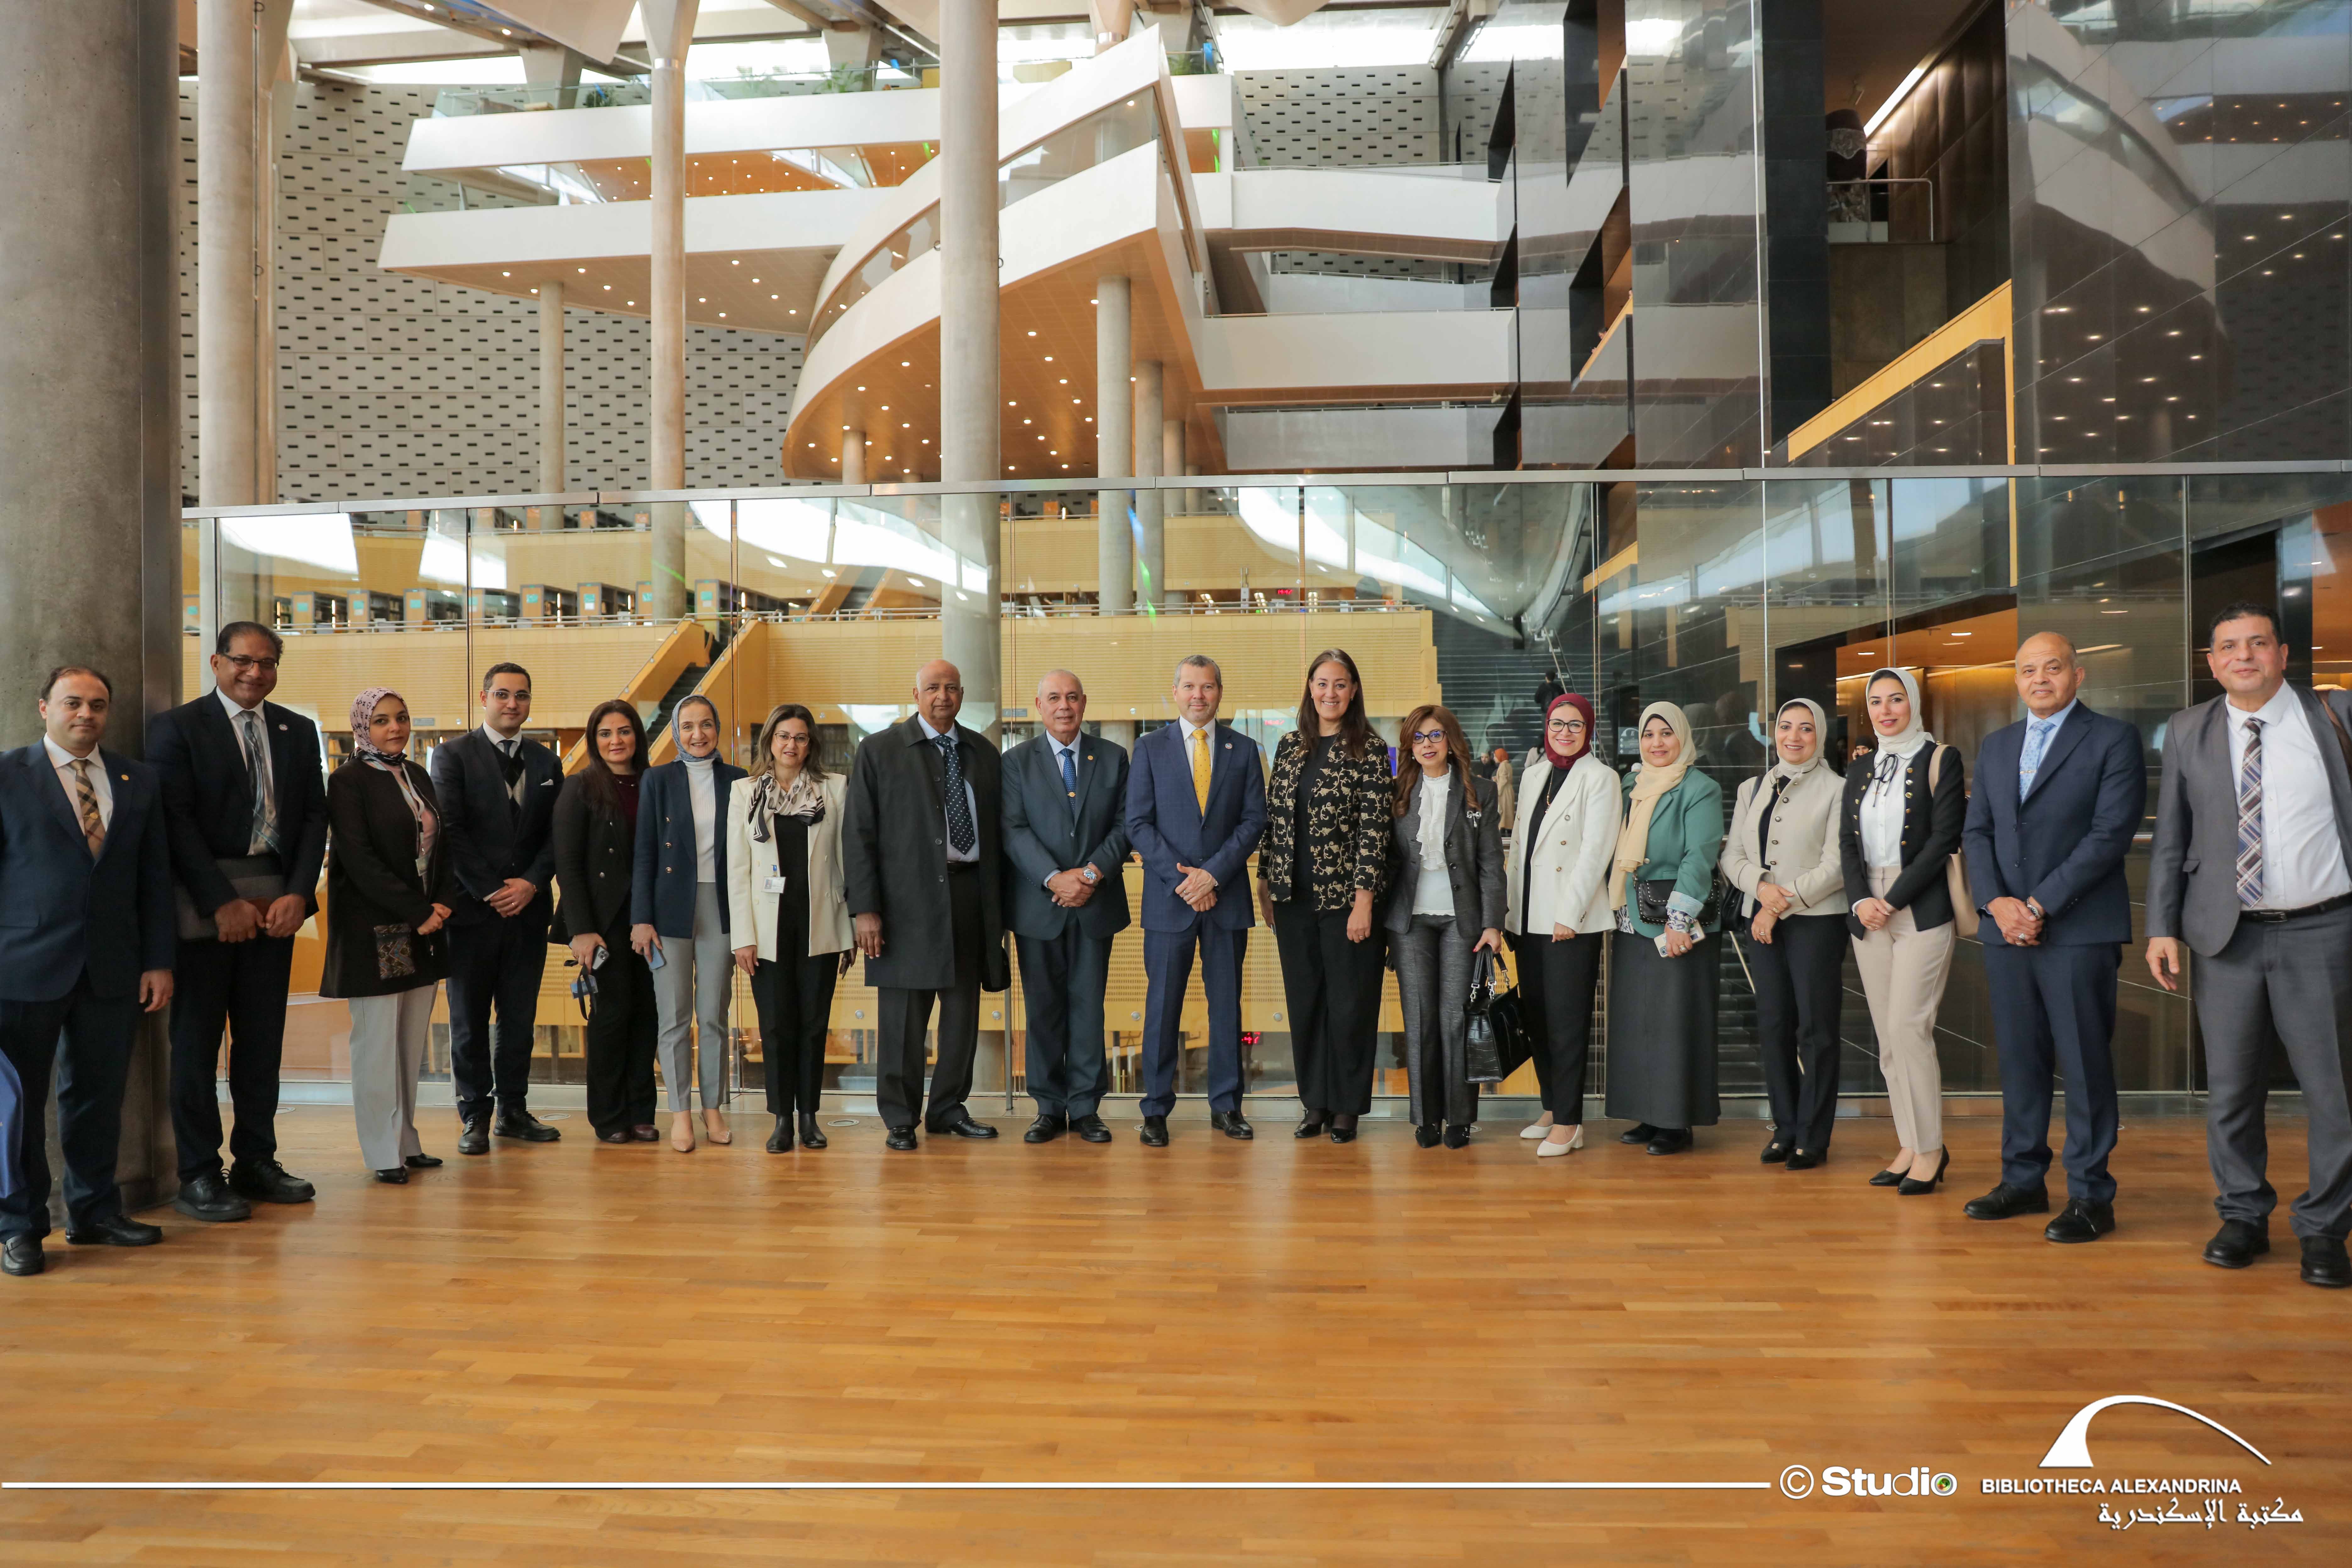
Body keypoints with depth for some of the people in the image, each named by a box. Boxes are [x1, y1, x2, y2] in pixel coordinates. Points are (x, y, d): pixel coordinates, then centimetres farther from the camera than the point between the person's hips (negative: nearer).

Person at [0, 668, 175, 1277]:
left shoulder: (139, 782, 10)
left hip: (112, 970, 3)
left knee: (99, 1096, 11)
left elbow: (155, 878, 10)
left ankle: (95, 1212, 23)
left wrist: (158, 962, 6)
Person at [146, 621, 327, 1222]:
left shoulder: (297, 731, 12)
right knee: (197, 1038, 1)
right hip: (203, 906, -4)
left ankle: (256, 1162, 18)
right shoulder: (177, 727, -1)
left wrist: (298, 893, -5)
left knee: (263, 1037, 9)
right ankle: (199, 1176, 9)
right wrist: (223, 903, -14)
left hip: (275, 902, 4)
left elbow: (314, 815, 8)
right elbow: (177, 821, -8)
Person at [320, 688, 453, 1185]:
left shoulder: (418, 776, 13)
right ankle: (384, 1153, 7)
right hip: (374, 932, -6)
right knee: (377, 1041, 0)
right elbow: (360, 860, -13)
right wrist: (418, 912, -15)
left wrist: (442, 905, -4)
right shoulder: (348, 781, -6)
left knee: (413, 1039, 8)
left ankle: (407, 1141, 16)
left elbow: (442, 846, 12)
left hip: (424, 928, 6)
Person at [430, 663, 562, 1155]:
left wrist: (532, 883, -7)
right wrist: (491, 892, -12)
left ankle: (513, 1110, 18)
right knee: (469, 1020, 4)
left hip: (528, 908, 3)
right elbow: (451, 832, -8)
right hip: (473, 909, -3)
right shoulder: (453, 756, -1)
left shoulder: (546, 762, 12)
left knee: (520, 1018, 8)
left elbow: (556, 835, 8)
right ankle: (474, 1116, 13)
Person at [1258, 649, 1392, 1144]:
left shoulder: (1369, 750, -6)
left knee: (1350, 1004, 3)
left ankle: (1346, 1107, 16)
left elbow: (1374, 827, -10)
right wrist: (1265, 881, 9)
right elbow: (1273, 818, 12)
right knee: (1304, 1001, 10)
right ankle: (1316, 1103, 22)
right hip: (1293, 897, 5)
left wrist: (1364, 899, -15)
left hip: (1344, 895, -4)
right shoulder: (1289, 747, 9)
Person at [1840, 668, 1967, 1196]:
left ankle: (1930, 1148, 2)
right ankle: (1908, 1147, 13)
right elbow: (1847, 842, 9)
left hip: (1922, 910, -5)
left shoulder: (1940, 760, -1)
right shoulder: (1860, 767, 14)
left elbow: (1944, 839, -9)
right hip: (1868, 913, 5)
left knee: (1908, 1027, -10)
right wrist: (1860, 900, -7)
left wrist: (1893, 900, -13)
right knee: (1887, 1037, 6)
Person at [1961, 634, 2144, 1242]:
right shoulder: (1995, 747, 17)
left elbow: (2111, 833, -10)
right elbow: (1977, 832, 13)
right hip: (2006, 929, 5)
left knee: (2085, 1065, -1)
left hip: (2079, 930, -5)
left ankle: (2091, 1197, 6)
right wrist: (1997, 902, -4)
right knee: (2019, 1061, 9)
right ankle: (2023, 1180, 18)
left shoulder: (2114, 740, -1)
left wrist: (2040, 905, -13)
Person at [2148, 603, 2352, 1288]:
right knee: (2230, 1087, 9)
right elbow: (2170, 839, 8)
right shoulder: (2188, 731, 7)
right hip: (2227, 935, 2)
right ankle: (2243, 1216, 23)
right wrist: (2163, 927, 1)